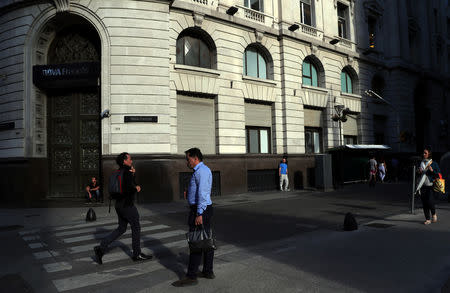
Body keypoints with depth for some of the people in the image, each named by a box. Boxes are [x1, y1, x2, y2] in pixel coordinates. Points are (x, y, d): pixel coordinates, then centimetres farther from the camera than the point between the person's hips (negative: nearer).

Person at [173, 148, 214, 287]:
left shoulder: (201, 171, -14)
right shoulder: (202, 170, 18)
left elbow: (202, 193, -23)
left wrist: (199, 214, -25)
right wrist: (189, 194, 12)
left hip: (200, 210, -11)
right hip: (204, 209, 11)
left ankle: (191, 277, 0)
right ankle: (208, 271, 23)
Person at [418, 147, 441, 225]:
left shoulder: (434, 164, 0)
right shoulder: (421, 163, 12)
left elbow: (439, 175, 0)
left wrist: (432, 170, -15)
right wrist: (419, 172, 0)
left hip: (431, 186, -4)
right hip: (423, 186, 4)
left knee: (429, 201, -14)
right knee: (424, 203, 2)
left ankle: (434, 214, 16)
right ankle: (427, 219, 12)